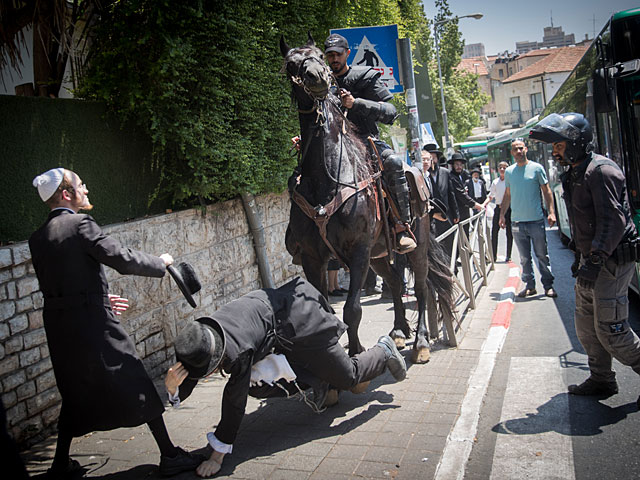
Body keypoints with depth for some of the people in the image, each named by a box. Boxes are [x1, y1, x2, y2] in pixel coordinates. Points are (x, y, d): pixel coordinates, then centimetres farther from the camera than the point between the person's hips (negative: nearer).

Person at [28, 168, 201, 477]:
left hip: (58, 324, 7)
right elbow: (124, 260, -17)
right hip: (92, 323, -7)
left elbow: (50, 285, 15)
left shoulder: (37, 238, 9)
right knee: (137, 386, 3)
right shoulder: (80, 224, -13)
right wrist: (161, 262, 0)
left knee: (74, 393, 23)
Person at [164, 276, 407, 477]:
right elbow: (179, 398, -15)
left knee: (348, 377, 4)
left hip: (296, 321, -8)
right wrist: (172, 386, -40)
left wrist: (217, 456, -27)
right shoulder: (199, 341, -22)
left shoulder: (237, 351, -43)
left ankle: (384, 350, 33)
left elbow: (234, 403, -35)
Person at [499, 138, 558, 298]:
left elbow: (546, 191, 1)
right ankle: (529, 285, 17)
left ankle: (548, 286, 13)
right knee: (524, 258, 7)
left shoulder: (536, 168, 0)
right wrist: (502, 214, 12)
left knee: (542, 255, 3)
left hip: (536, 220, -3)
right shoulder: (509, 171, 10)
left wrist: (551, 212, -8)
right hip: (517, 222, 3)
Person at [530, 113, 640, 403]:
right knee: (586, 324, 14)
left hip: (612, 260, -10)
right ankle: (601, 380, 27)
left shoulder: (600, 170, -17)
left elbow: (613, 220, -24)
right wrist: (580, 256, 20)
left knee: (611, 331, -6)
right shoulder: (575, 174, 13)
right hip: (592, 259, 10)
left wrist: (595, 260, -27)